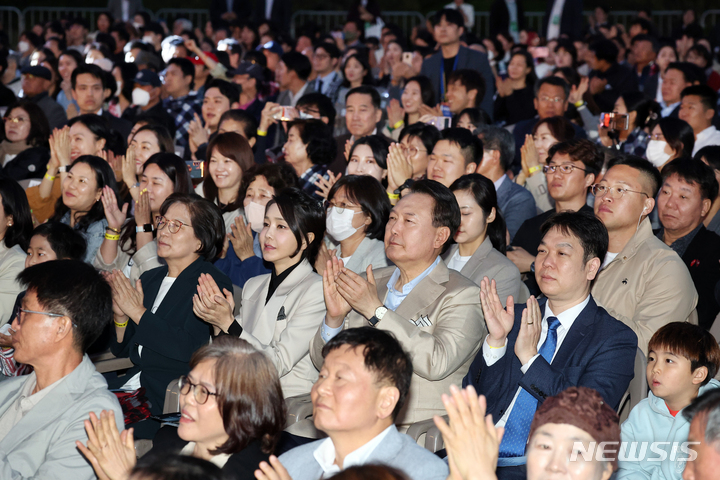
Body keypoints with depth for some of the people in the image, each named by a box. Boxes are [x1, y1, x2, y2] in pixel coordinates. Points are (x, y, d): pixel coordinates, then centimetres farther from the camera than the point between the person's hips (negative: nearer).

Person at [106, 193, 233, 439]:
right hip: (133, 382, 7)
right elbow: (121, 349, 19)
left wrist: (139, 313, -14)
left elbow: (189, 348, -18)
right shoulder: (149, 278, 18)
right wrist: (120, 316, -3)